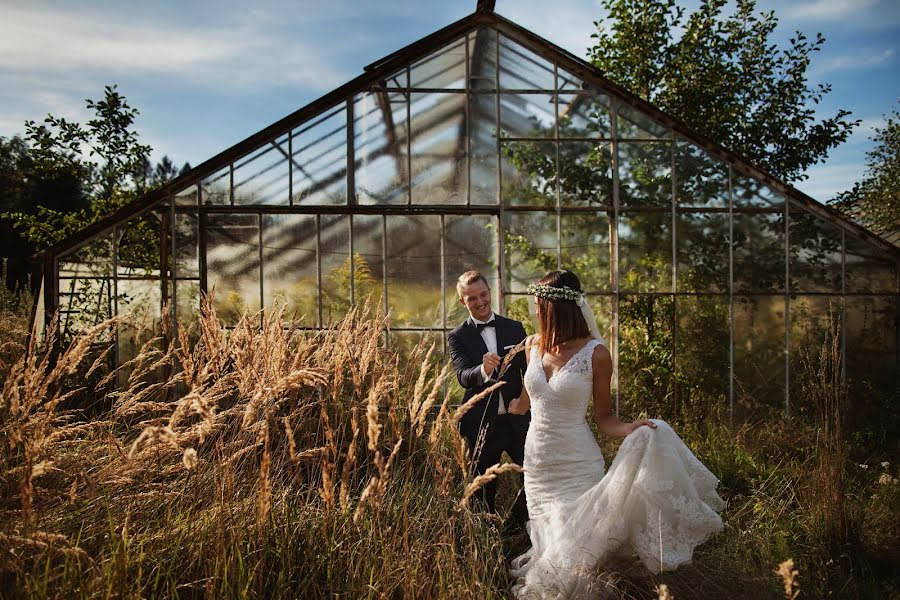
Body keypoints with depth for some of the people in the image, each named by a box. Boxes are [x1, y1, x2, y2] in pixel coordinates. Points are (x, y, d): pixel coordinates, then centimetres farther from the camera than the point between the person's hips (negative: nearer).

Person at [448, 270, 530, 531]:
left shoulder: (515, 328, 5)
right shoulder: (458, 337, -3)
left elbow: (528, 371, 8)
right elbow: (463, 377, -18)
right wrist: (483, 370, -40)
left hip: (517, 420, 2)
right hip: (482, 425, -2)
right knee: (485, 490, 11)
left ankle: (514, 524, 29)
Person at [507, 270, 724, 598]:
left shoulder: (595, 353, -13)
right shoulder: (533, 345, 0)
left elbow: (603, 417, -6)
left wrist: (627, 429, -24)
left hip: (577, 465, -4)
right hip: (536, 461, 4)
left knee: (573, 550, -1)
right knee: (546, 548, 12)